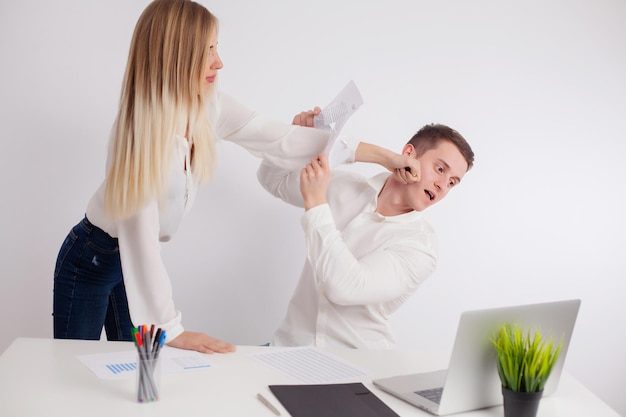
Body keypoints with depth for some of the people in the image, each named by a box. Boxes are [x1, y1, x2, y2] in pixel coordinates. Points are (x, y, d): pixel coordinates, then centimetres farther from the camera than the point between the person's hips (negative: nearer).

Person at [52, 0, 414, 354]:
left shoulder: (210, 107, -11)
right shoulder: (139, 127, -30)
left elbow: (281, 141, -4)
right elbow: (140, 233, -31)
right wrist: (171, 329, -29)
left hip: (135, 259, 6)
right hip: (90, 258, -6)